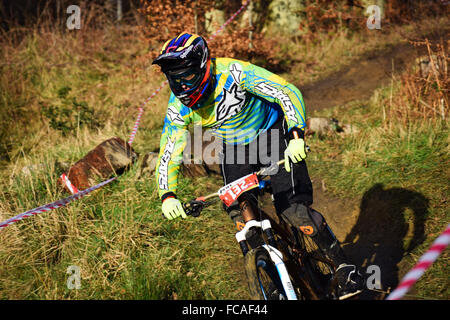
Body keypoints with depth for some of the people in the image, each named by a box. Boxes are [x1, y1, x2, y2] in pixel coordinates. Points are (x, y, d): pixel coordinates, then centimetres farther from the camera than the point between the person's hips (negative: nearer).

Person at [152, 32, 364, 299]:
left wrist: (296, 136, -51)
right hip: (235, 150, 5)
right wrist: (168, 196, -32)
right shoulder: (179, 109, -18)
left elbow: (289, 93, -36)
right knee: (241, 213, -17)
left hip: (274, 136, -5)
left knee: (294, 211, -17)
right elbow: (168, 157, -13)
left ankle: (344, 267, -1)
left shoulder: (233, 73, -31)